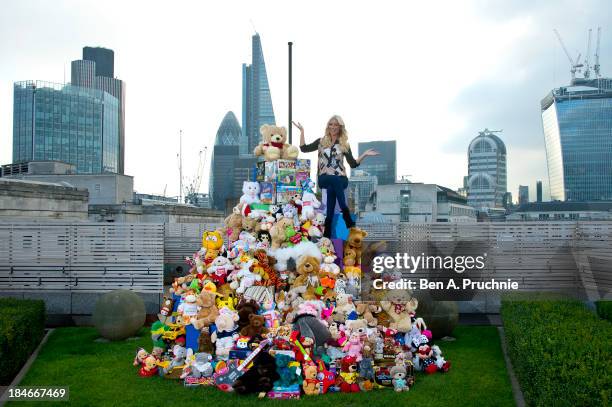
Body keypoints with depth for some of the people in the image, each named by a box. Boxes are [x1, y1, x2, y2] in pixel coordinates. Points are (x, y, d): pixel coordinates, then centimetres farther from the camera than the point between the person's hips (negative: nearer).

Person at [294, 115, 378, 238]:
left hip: (340, 178, 0)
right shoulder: (321, 141, 15)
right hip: (324, 178, 0)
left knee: (331, 190, -34)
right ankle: (349, 221, -34)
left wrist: (364, 155, -4)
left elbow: (353, 164, 8)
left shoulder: (344, 145, 12)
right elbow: (304, 149, 11)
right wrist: (302, 131, 11)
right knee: (334, 180, -34)